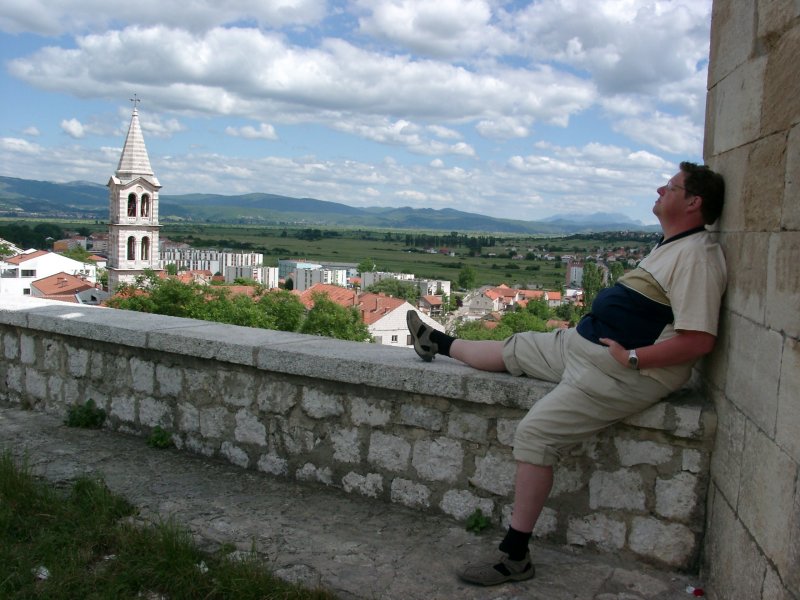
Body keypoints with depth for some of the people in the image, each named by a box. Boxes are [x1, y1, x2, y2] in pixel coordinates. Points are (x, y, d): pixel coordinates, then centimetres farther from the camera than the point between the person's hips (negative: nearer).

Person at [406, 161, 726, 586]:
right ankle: (438, 344, 47)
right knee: (513, 349, 20)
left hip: (619, 372, -10)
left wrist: (632, 358, -24)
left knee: (535, 433, -16)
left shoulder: (697, 257, -18)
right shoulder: (669, 247, 13)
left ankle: (515, 557, -5)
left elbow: (700, 339, -26)